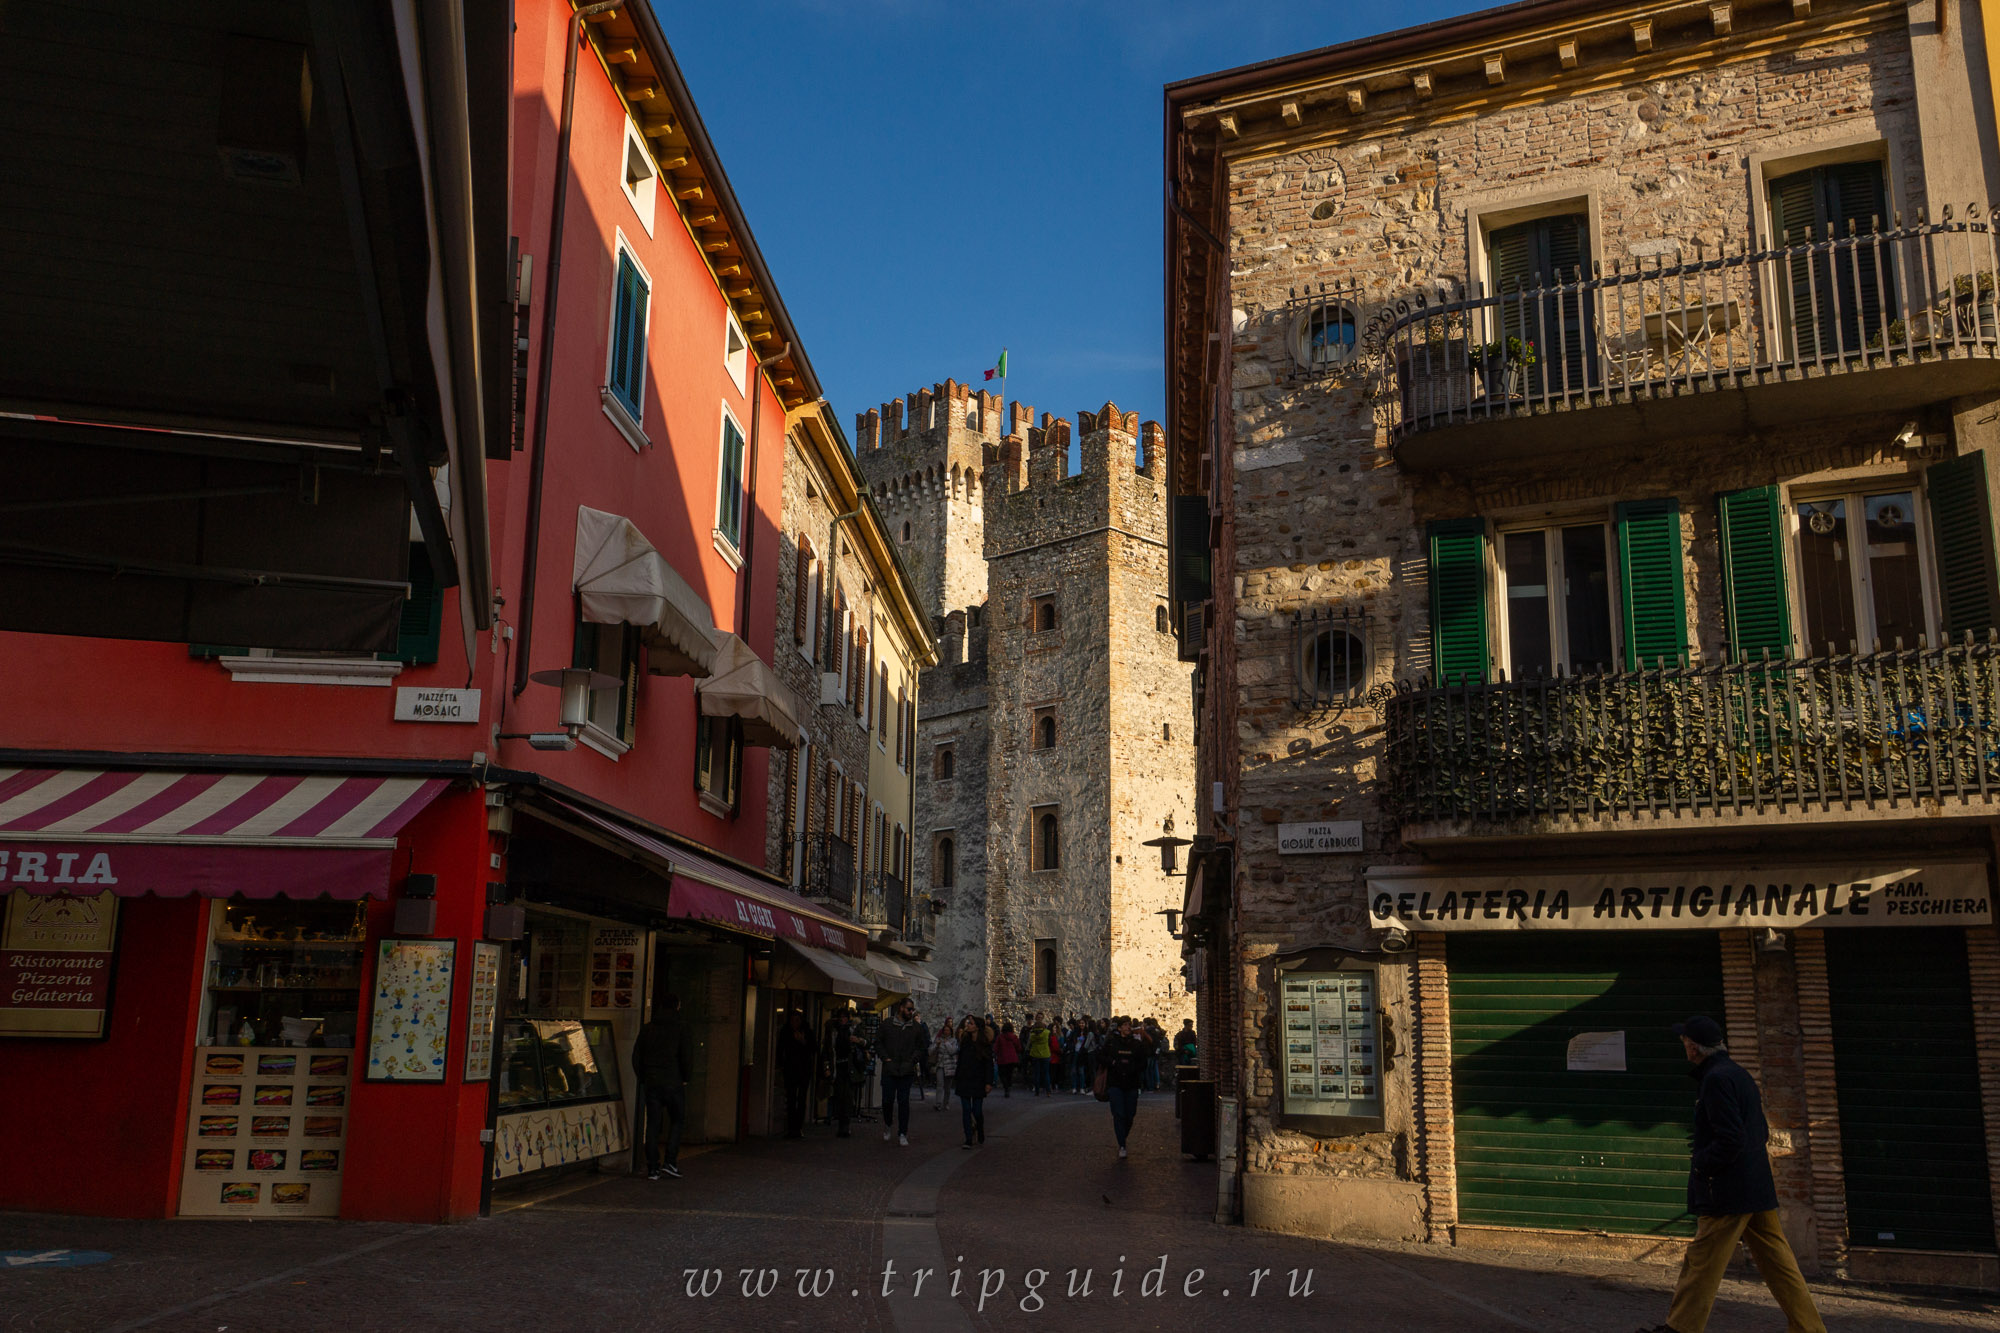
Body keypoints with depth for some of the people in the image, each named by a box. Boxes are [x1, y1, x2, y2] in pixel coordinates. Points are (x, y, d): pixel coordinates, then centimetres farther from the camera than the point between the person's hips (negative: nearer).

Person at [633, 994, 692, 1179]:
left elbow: (636, 1058, 7)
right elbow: (686, 1057, -9)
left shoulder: (646, 1029, 7)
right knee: (677, 1121, 12)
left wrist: (643, 1079, 15)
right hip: (673, 1083, -3)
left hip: (651, 1084, 3)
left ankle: (653, 1169, 6)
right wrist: (684, 1078, 5)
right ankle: (670, 1161, 1)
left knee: (652, 1125, 7)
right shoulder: (680, 1028, -5)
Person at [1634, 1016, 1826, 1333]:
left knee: (1700, 1264, -1)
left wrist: (1700, 1165, -10)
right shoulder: (1739, 1074, 14)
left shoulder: (1716, 1079, -17)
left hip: (1729, 1193, -10)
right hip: (1757, 1188, 10)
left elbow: (1731, 1139, -23)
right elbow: (1762, 1132, 21)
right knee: (1777, 1264, 11)